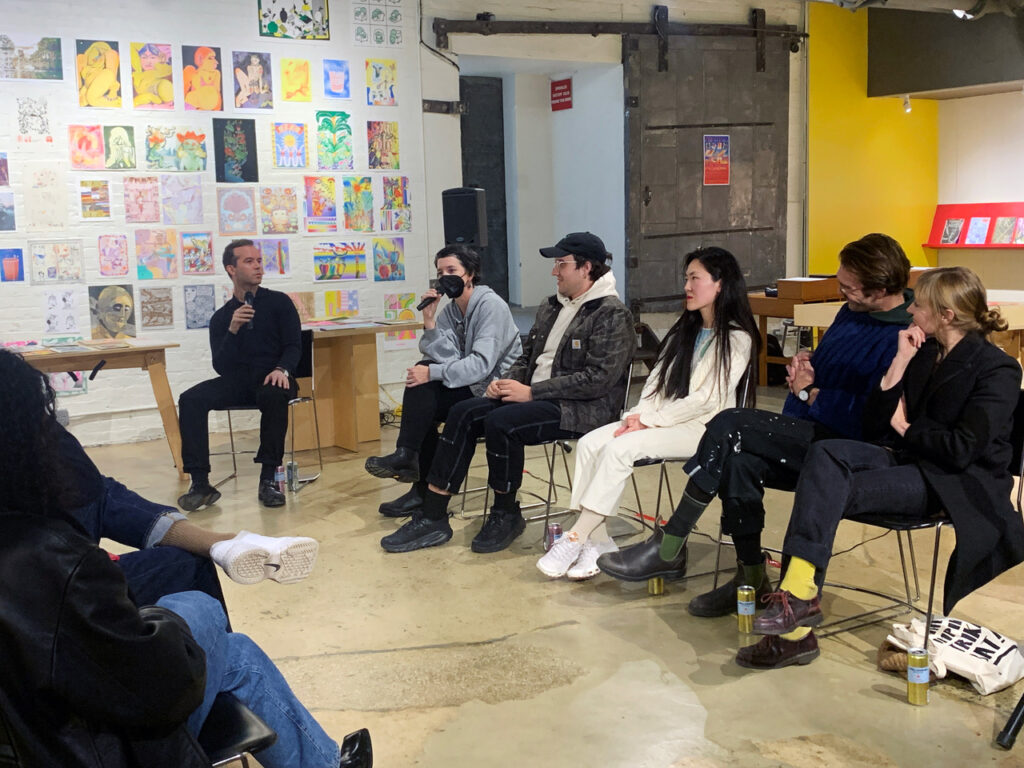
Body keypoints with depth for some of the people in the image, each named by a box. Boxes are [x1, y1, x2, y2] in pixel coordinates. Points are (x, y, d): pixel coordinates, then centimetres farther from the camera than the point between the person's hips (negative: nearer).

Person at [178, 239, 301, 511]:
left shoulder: (279, 302, 6)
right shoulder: (221, 317, 12)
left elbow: (294, 346, -1)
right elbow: (221, 367, 1)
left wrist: (281, 369, -24)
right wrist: (233, 330, -15)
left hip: (271, 379, -3)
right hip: (237, 383, 3)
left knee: (274, 394, -38)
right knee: (190, 399, -23)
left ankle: (268, 480, -29)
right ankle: (200, 483, -22)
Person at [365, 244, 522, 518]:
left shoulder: (491, 305, -14)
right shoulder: (449, 310, 9)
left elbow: (481, 365, -25)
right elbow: (447, 360, -6)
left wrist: (431, 373, -27)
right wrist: (429, 322, -16)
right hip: (471, 387, 8)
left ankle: (406, 455, -9)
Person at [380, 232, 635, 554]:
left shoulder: (612, 315, -11)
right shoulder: (551, 307, 15)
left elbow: (598, 379, -20)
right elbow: (527, 356, 22)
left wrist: (531, 392, -20)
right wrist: (508, 381, -2)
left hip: (582, 408, -8)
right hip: (535, 395, 8)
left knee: (500, 422, -29)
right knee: (462, 413, -11)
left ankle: (506, 515, -6)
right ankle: (432, 517, -9)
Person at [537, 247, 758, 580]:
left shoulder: (736, 339, -6)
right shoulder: (684, 330, 19)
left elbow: (706, 400, -15)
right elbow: (657, 379, 14)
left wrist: (649, 421, -16)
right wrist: (640, 413, -6)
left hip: (703, 428, -7)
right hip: (663, 419, 7)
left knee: (619, 448, -29)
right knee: (590, 443, -16)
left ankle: (576, 539, -22)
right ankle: (597, 541, -18)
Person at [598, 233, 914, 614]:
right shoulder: (852, 313, 14)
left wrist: (810, 394, -10)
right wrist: (803, 368, 6)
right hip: (808, 435, 9)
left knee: (731, 424, -22)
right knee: (737, 462, -21)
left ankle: (668, 549, -13)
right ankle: (751, 578, -9)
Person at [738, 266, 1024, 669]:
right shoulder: (923, 353, 14)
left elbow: (962, 450, -17)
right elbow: (873, 425, 8)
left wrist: (905, 428, -2)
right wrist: (900, 363, 0)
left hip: (957, 482, -6)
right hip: (905, 459, 6)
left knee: (837, 491, -29)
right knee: (825, 452, -26)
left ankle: (801, 595, -26)